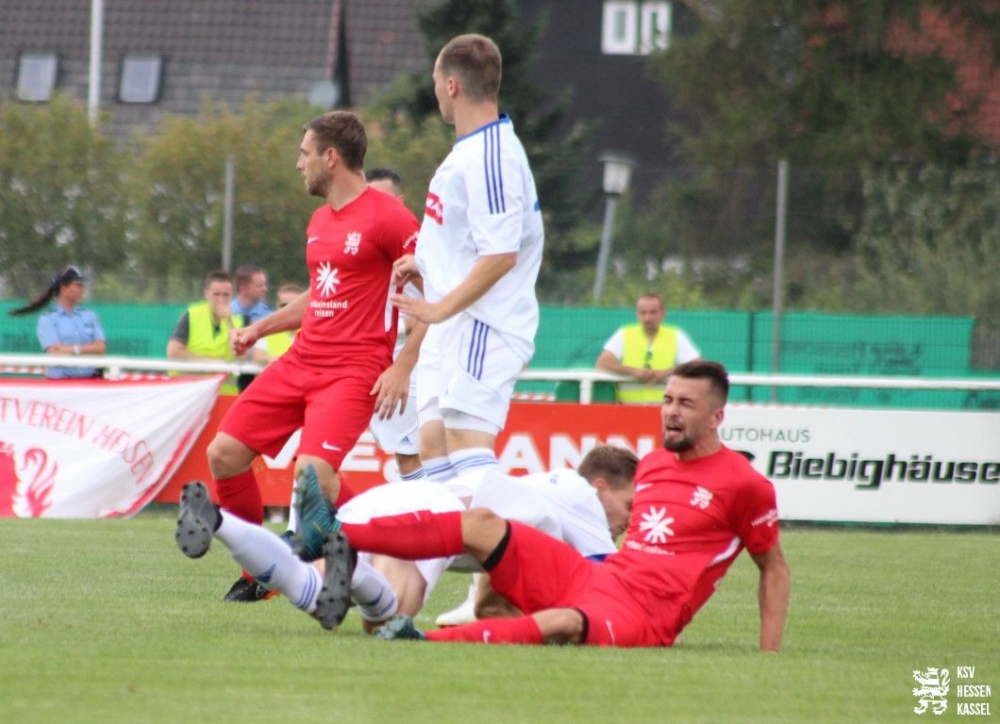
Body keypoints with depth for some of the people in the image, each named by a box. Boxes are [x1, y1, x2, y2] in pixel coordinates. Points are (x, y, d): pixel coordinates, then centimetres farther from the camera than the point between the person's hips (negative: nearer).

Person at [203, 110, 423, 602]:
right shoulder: (319, 222, 17)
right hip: (300, 361, 9)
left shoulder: (386, 217, -10)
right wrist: (259, 329, 24)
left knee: (313, 471, -28)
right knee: (224, 454, 0)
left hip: (354, 371, -9)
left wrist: (403, 367, -17)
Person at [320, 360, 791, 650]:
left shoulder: (743, 485, -2)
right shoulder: (651, 465, 18)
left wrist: (770, 655, -2)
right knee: (481, 523, -8)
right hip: (587, 577, 7)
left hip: (640, 618, -7)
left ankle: (428, 644, -58)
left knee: (561, 624, -42)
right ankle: (340, 541, -19)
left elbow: (774, 568, 6)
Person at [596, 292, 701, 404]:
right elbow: (602, 364, 0)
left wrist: (666, 373, -14)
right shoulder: (624, 335, 8)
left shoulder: (676, 336, 8)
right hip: (628, 405, 0)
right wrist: (632, 371, -14)